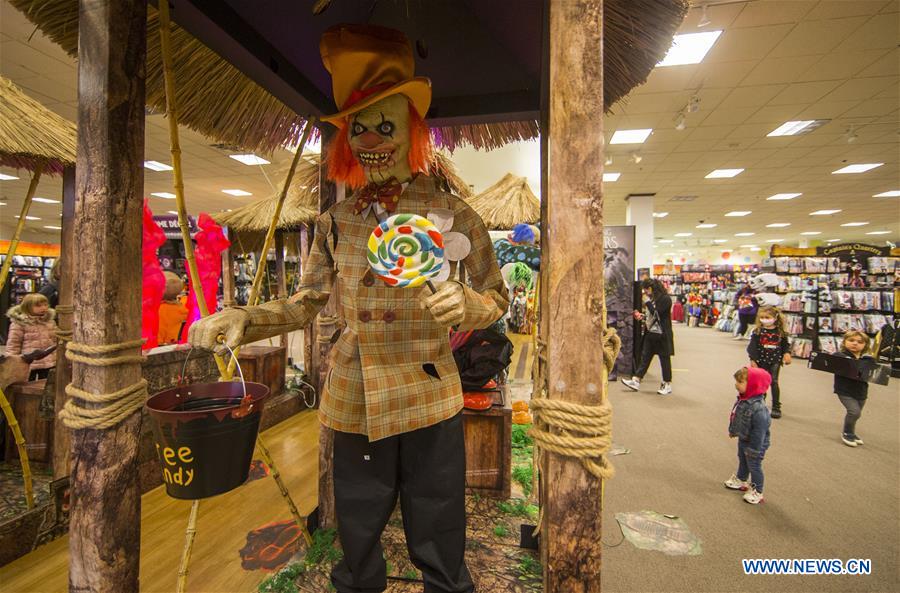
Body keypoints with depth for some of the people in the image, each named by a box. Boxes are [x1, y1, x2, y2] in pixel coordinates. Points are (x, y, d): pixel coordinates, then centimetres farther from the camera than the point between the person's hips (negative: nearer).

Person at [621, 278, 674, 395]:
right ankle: (636, 381, 9)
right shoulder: (652, 299, 12)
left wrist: (648, 302, -18)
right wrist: (643, 317, 6)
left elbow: (656, 313, -23)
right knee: (644, 358, 7)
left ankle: (667, 385, 17)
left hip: (662, 335, -8)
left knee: (664, 359, 4)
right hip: (650, 334, 8)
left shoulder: (665, 299, -13)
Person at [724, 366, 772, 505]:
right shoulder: (743, 399, -11)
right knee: (742, 461, 27)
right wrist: (733, 430, 19)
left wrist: (754, 450, -21)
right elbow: (736, 416, 6)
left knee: (754, 466, 12)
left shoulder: (758, 409, -38)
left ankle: (757, 492, 33)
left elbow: (759, 432, -30)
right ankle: (740, 480, 49)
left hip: (753, 443, -8)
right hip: (743, 439, 8)